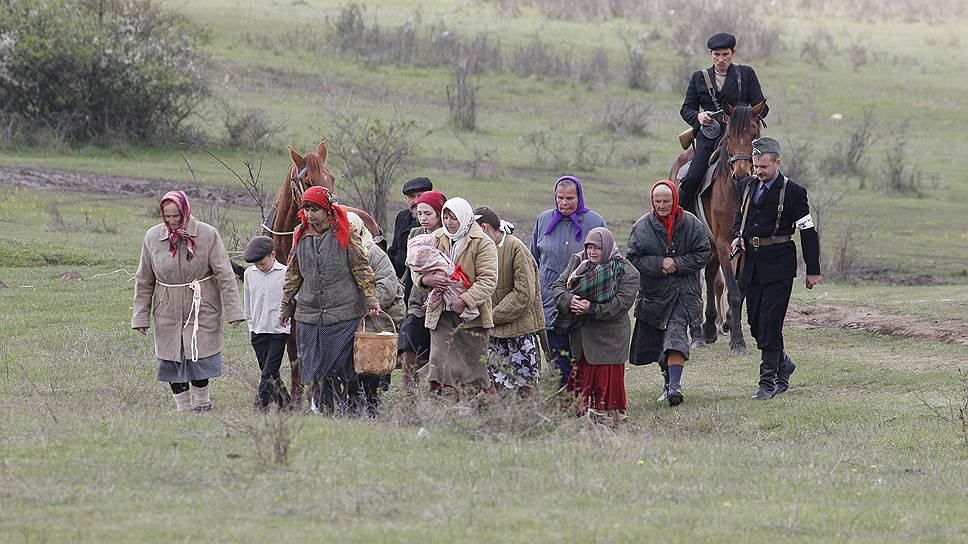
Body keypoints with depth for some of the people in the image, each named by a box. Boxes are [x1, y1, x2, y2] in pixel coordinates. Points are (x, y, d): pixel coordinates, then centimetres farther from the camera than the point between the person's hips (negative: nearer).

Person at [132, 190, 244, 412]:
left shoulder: (207, 235, -8)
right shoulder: (153, 237, -1)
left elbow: (225, 275, -7)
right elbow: (144, 280, 7)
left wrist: (233, 310, -11)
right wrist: (141, 316, 5)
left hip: (201, 308, -3)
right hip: (167, 311, 3)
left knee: (199, 358, -5)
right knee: (172, 361, 2)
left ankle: (202, 406, 14)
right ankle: (183, 410, 13)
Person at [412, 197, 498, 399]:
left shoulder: (482, 243, -4)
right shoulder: (436, 240, 11)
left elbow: (488, 280, -11)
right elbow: (416, 270, 11)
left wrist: (465, 301, -21)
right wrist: (427, 279, -13)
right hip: (440, 315, 4)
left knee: (473, 370, 1)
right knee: (440, 365, -3)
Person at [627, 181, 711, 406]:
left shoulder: (691, 224, -3)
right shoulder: (642, 226, -2)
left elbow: (703, 254, -1)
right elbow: (633, 258, -2)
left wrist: (677, 264, -14)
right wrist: (659, 264, -16)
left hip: (683, 292, -3)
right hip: (654, 292, 3)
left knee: (676, 334, -19)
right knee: (655, 340, 10)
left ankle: (674, 385, -27)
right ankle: (669, 381, 28)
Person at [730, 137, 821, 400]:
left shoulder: (793, 191, -8)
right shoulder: (746, 185, 9)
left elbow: (808, 231, -4)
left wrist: (813, 271, -3)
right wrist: (737, 236, 2)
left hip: (778, 265, -6)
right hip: (750, 262, 6)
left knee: (770, 322, -10)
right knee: (755, 322, 9)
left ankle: (769, 382, -4)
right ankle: (782, 364, 31)